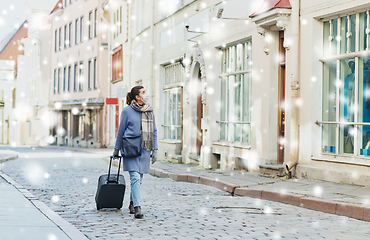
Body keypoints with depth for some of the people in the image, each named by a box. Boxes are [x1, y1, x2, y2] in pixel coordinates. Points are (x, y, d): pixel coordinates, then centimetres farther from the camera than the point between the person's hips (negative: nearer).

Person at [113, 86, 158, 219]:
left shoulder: (149, 111, 11)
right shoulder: (127, 110, -2)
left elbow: (153, 131, 14)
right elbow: (121, 131, 4)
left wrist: (155, 149, 7)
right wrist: (116, 149, 7)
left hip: (144, 149, 4)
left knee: (139, 178, 9)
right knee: (135, 177, -13)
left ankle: (132, 203, 25)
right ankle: (137, 207, -15)